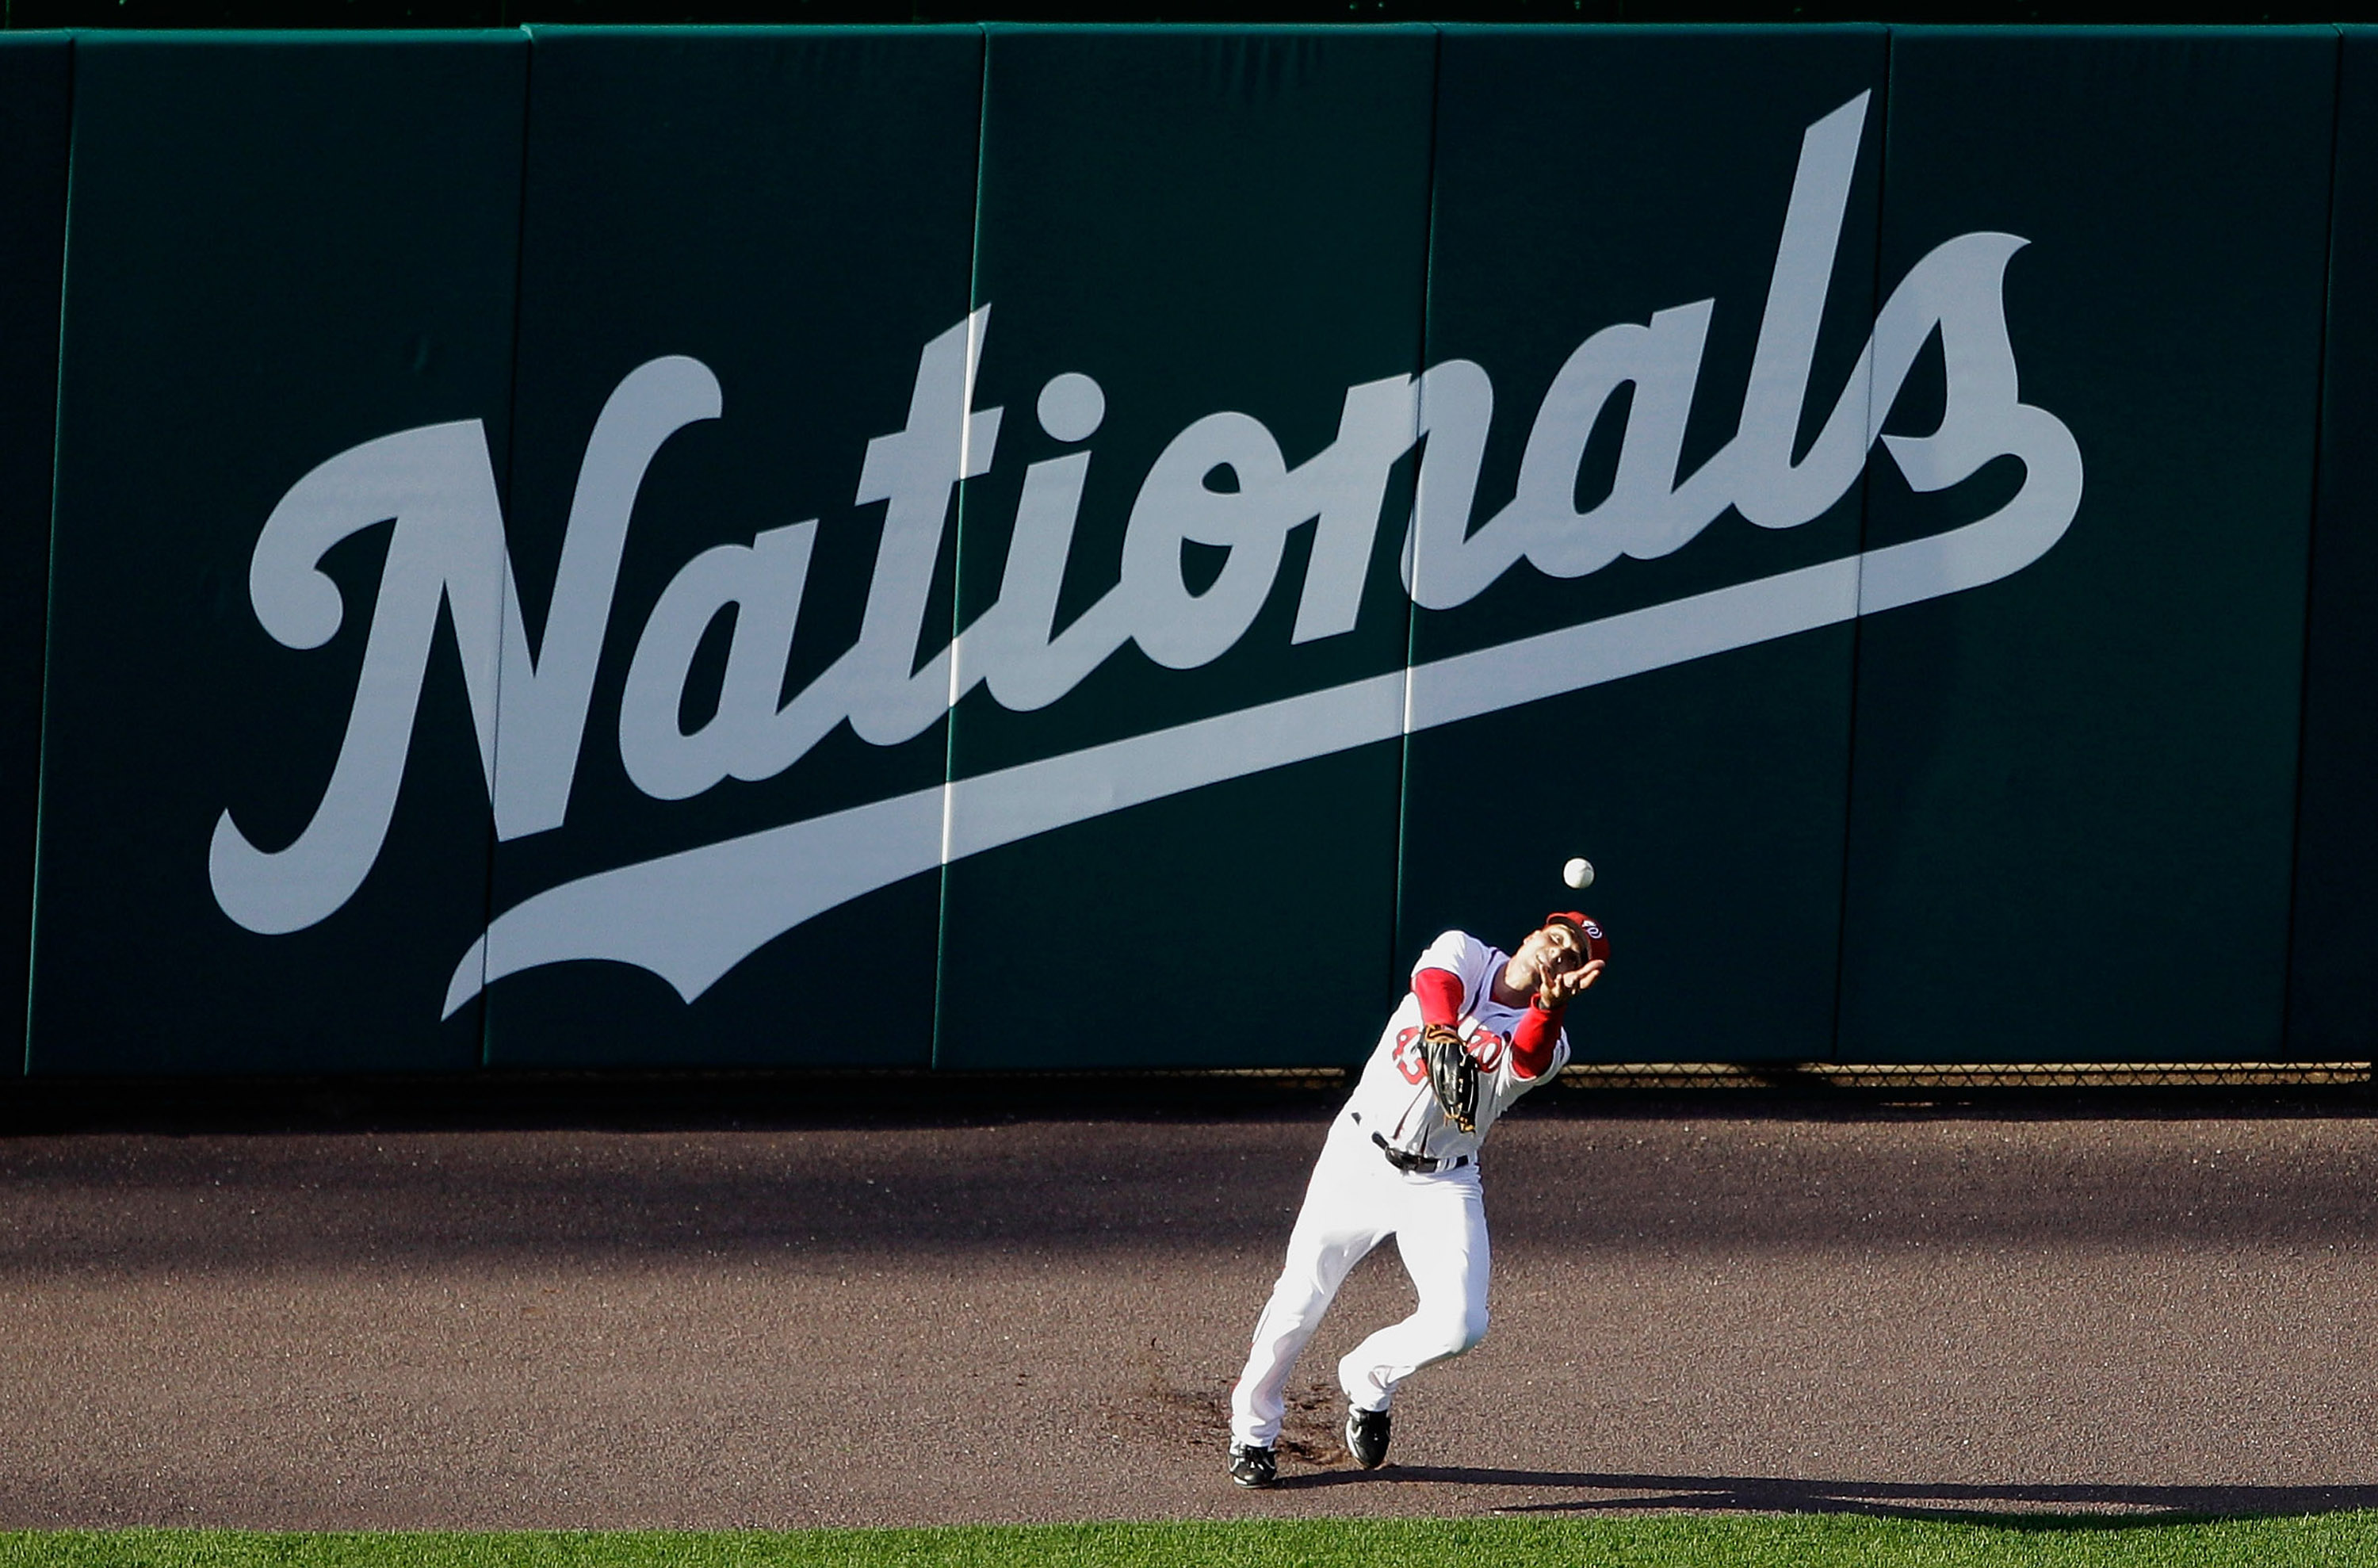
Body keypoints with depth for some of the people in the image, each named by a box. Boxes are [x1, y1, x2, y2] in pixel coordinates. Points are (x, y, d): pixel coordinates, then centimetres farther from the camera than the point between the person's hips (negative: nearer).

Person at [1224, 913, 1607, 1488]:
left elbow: (1527, 1062, -32)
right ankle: (1252, 1432, 24)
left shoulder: (1542, 1038, -7)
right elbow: (1435, 982, -27)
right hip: (1359, 1159, 0)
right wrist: (1443, 1035, -50)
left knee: (1460, 1324, -14)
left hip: (1443, 1186, 0)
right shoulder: (1463, 953, -3)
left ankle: (1368, 1380, 17)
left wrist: (1551, 1008, -54)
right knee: (1300, 1300, 1)